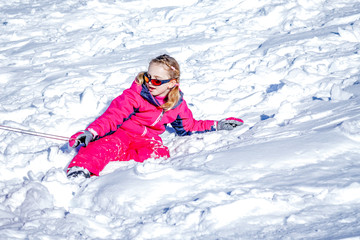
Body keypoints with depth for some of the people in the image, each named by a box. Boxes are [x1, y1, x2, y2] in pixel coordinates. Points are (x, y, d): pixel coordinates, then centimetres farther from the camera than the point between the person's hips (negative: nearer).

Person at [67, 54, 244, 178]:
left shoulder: (177, 104, 5)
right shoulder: (136, 94, -7)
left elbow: (188, 127, 23)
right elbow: (113, 115, -14)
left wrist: (217, 126, 17)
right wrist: (91, 132, -29)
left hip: (148, 139, 3)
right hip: (122, 133, -3)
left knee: (160, 153, -33)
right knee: (108, 145, -37)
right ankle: (80, 167, -57)